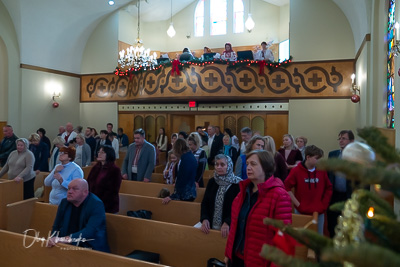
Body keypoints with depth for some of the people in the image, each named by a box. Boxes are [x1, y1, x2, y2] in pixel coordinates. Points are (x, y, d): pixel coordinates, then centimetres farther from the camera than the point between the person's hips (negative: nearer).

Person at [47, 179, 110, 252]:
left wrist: (66, 239, -30)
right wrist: (54, 239, -10)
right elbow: (56, 227, 11)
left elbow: (91, 231, -22)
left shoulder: (96, 205, -12)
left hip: (91, 250, -6)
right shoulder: (64, 202, 8)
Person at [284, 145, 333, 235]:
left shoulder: (322, 171, 1)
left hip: (319, 212, 3)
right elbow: (287, 188, -8)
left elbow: (329, 188, 12)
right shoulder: (296, 171, -8)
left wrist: (324, 204, 4)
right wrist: (297, 204, -9)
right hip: (301, 212, -3)